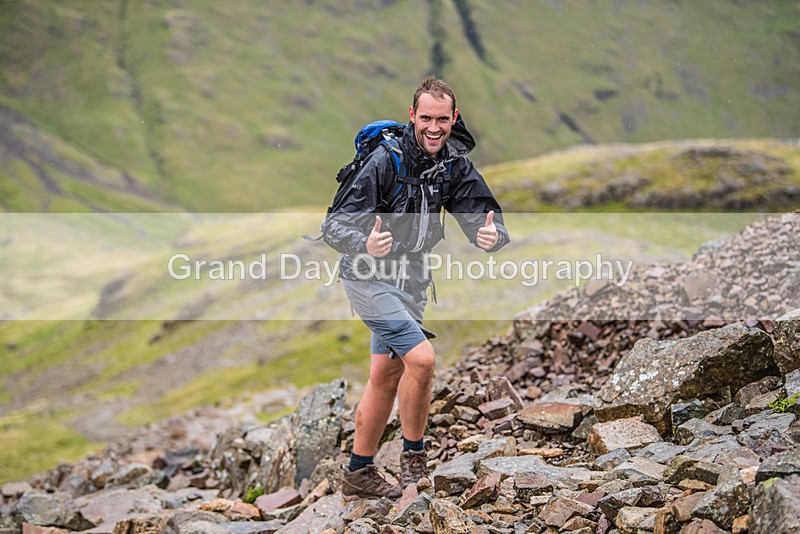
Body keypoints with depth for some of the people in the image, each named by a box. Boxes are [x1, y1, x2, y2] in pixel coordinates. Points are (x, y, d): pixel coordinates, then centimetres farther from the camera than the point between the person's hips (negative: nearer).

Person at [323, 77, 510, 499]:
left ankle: (359, 473, 25)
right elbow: (334, 226, -22)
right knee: (421, 357, -20)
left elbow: (482, 216, -8)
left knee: (386, 377, 12)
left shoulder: (456, 165, -3)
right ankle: (414, 454, 1)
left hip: (410, 276, 6)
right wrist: (366, 245, -43)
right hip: (368, 275, -6)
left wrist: (492, 236, -32)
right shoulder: (385, 161, -21)